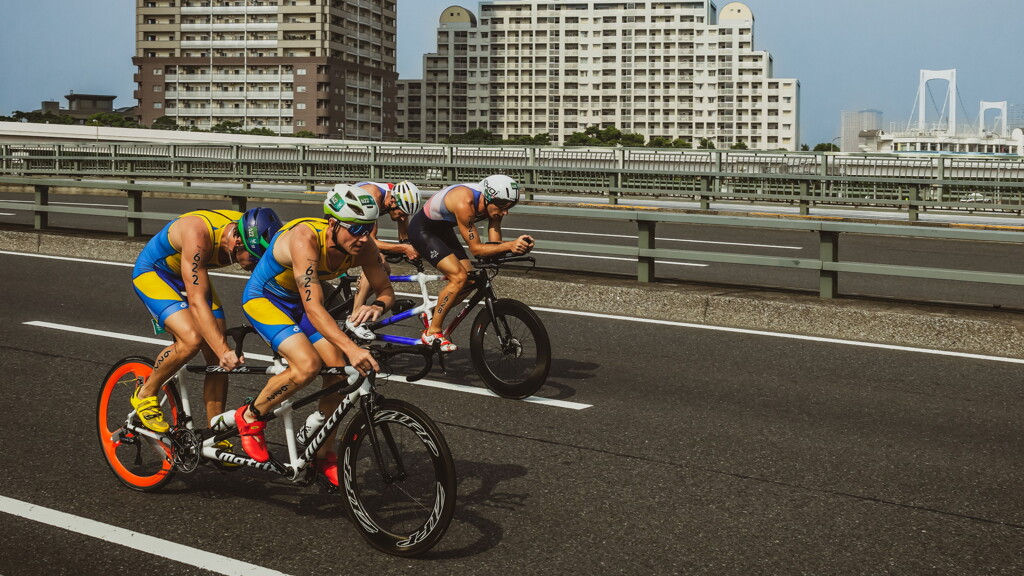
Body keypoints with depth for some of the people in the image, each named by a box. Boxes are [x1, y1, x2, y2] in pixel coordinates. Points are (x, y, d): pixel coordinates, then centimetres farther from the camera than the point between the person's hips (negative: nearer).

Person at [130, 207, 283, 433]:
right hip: (152, 272, -6)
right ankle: (145, 394, -4)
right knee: (192, 339, -28)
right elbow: (197, 301, -42)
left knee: (217, 358, -6)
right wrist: (224, 351, -49)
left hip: (189, 276, 6)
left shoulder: (253, 235, -21)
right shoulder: (199, 234, -39)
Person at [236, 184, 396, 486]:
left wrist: (377, 306, -31)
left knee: (338, 370, -9)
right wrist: (351, 348, -56)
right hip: (263, 298, -6)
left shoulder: (364, 247, -20)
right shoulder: (305, 238, -38)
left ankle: (324, 455, 9)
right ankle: (250, 418, -1)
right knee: (307, 365, -27)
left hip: (299, 300, 6)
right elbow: (313, 308, -45)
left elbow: (386, 290, -6)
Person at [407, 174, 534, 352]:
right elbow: (476, 249, -33)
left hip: (443, 229, 8)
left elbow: (494, 243, -13)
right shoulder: (465, 203, -36)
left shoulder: (492, 204, -14)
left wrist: (518, 245, -32)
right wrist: (509, 245, -44)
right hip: (422, 229, -8)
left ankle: (433, 315, 19)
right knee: (459, 277, -20)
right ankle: (432, 332, -9)